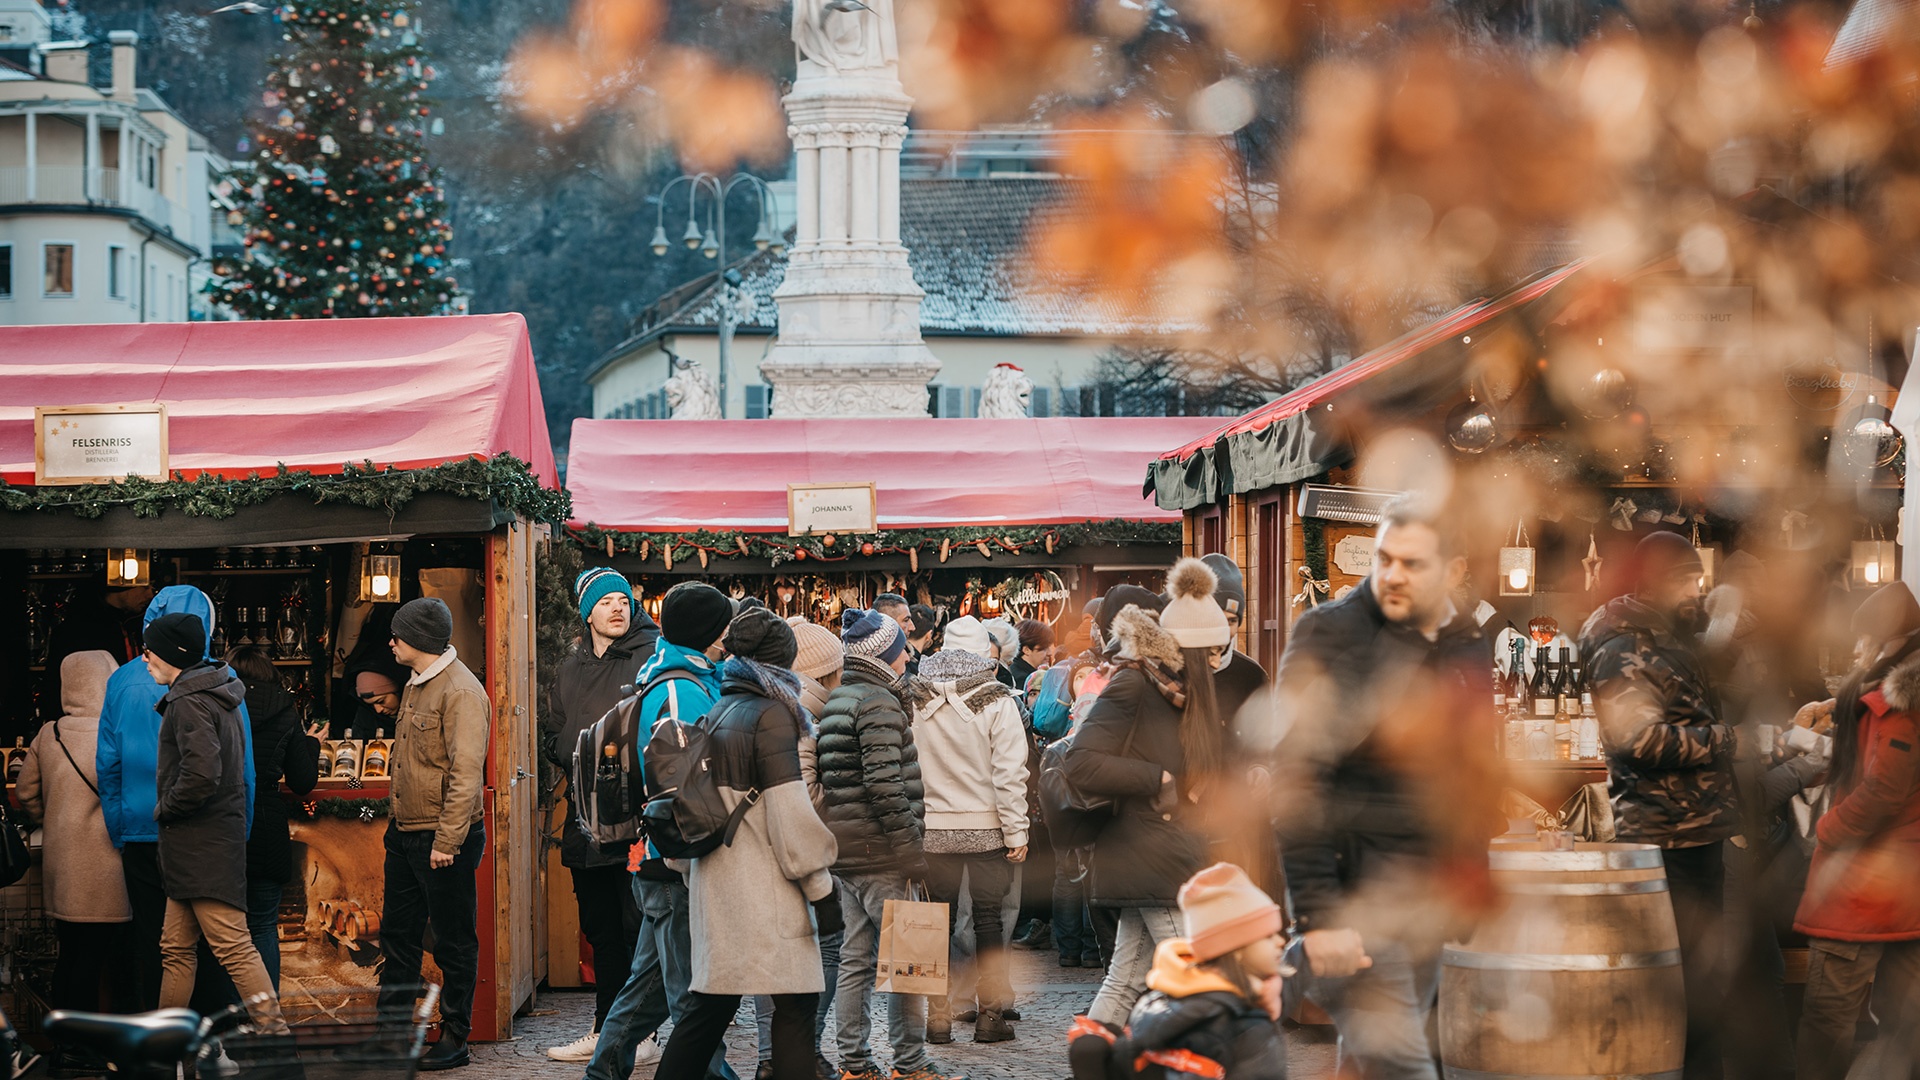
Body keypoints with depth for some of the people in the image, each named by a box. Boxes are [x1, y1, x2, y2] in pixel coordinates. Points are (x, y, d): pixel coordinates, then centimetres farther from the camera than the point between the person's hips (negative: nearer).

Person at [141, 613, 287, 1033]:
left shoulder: (189, 702, -15)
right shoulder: (217, 696, 16)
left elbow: (202, 775, -27)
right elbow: (232, 770, 22)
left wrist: (164, 809, -11)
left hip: (205, 850, -10)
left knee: (233, 944, -11)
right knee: (177, 949, 15)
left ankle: (274, 1030, -12)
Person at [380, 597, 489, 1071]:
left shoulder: (461, 691, -18)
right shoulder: (416, 685, 12)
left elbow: (466, 773, -23)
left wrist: (447, 841, -24)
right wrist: (397, 822, 18)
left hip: (444, 839, -10)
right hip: (405, 833, 10)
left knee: (454, 943, 2)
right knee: (398, 934, 15)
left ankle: (455, 1039, 11)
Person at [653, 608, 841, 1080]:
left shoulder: (713, 713, 13)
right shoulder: (771, 714, -9)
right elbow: (789, 811, -14)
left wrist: (692, 874, 24)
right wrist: (821, 888, -10)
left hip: (713, 881, 8)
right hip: (764, 886, -8)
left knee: (709, 1005, 13)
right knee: (795, 1005, -3)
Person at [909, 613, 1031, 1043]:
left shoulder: (915, 701, 0)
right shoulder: (996, 701, -9)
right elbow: (1009, 772, -11)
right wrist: (1016, 832, -6)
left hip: (933, 830, 2)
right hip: (985, 829, -2)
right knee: (989, 919, 6)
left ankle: (938, 1016, 13)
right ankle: (991, 1015, 9)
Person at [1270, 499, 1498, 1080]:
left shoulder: (1469, 647, 8)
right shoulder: (1329, 635, -10)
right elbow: (1297, 781, -15)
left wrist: (1469, 876, 12)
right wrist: (1316, 914, -20)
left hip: (1428, 898, 6)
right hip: (1351, 895, -6)